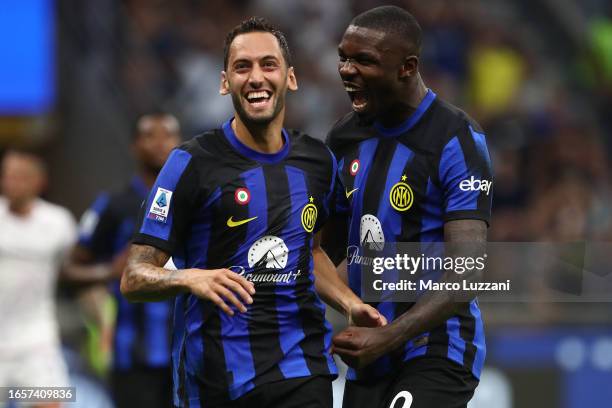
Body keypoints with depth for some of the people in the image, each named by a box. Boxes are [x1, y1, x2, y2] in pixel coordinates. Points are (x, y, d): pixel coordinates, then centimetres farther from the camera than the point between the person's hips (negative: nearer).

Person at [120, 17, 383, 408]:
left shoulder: (319, 161, 9)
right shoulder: (193, 163, -7)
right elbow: (135, 278, -10)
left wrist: (350, 303, 11)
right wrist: (191, 278, -30)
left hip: (302, 371, 3)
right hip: (217, 376, -3)